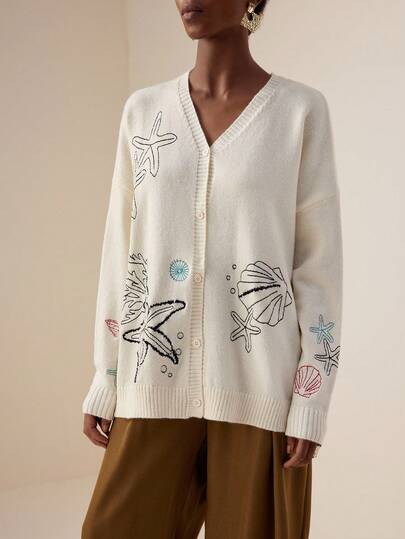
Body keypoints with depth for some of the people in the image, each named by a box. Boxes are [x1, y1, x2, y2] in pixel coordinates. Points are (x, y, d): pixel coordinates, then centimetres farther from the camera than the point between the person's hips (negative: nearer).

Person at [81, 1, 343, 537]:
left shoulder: (301, 109, -1)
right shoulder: (143, 110, 7)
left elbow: (319, 262, -2)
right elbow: (120, 252, 9)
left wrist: (311, 403, -6)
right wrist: (104, 380, 8)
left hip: (258, 387, -2)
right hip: (155, 384, 3)